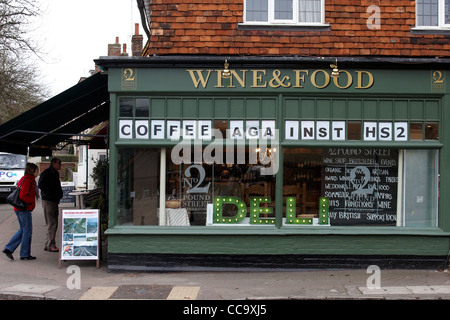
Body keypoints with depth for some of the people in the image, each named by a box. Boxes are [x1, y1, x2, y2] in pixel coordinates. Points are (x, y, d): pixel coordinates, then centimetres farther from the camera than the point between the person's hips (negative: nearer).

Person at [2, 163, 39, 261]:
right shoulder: (27, 180, -16)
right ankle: (25, 254, 5)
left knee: (23, 230, 16)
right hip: (24, 209, -10)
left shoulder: (27, 179, 16)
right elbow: (23, 196, -23)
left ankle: (8, 249, 15)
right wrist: (32, 201, -11)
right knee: (27, 231, -2)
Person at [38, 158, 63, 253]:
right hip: (48, 201, -9)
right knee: (51, 224, -9)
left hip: (54, 201, 9)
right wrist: (52, 193, -18)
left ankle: (48, 245, 17)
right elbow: (40, 185, -19)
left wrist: (59, 194, 11)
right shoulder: (46, 173, -9)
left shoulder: (55, 173, 19)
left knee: (54, 224, 10)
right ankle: (50, 245, -6)